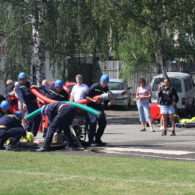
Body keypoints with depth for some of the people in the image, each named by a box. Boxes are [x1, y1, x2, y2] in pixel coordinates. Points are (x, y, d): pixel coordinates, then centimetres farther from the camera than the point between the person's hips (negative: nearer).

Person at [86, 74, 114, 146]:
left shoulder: (106, 89, 4)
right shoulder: (94, 87, -12)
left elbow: (106, 103, 5)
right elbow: (86, 96, -13)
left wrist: (111, 102, -17)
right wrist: (93, 101, -24)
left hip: (99, 107, 6)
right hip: (92, 107, -6)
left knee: (103, 123, 4)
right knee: (93, 121, -21)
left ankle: (97, 139, 18)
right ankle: (90, 140, -15)